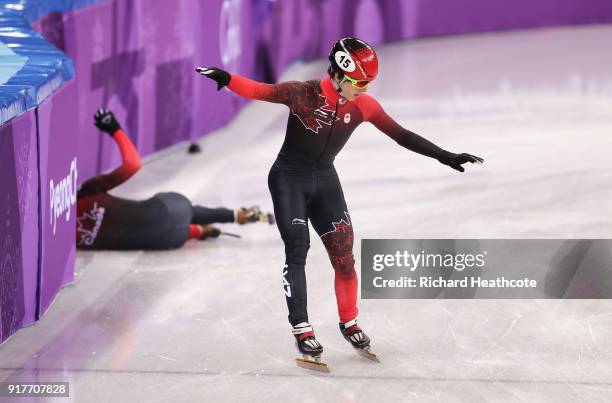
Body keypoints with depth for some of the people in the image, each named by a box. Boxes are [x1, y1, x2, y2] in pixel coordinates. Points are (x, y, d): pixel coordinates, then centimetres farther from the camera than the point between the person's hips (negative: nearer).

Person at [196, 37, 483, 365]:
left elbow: (401, 135, -2)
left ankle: (349, 323, 22)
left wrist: (445, 156, -5)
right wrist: (226, 78, -43)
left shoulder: (363, 106, -7)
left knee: (344, 256, 1)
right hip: (289, 178, -4)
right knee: (297, 250, -15)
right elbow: (259, 91, -24)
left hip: (325, 181, 4)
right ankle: (302, 330, -11)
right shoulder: (303, 94, -19)